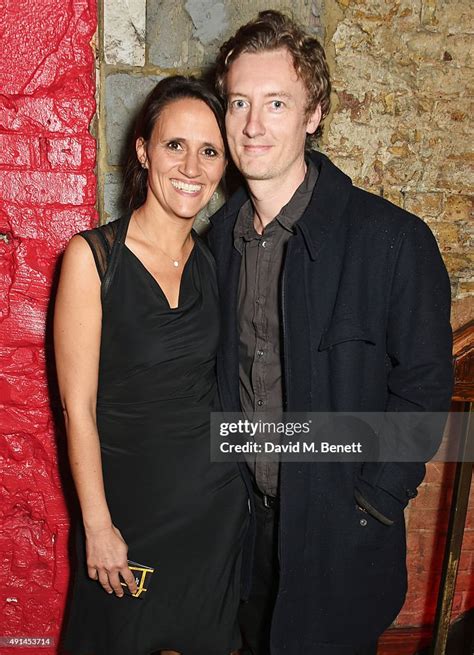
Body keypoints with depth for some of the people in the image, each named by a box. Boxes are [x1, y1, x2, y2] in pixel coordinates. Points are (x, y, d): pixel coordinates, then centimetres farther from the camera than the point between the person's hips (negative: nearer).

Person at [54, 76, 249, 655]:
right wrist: (98, 525, -10)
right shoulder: (92, 256, -16)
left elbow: (216, 380, 7)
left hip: (216, 498, 4)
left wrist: (243, 476, 5)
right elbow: (78, 407, -14)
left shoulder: (214, 260, -2)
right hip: (126, 494, -3)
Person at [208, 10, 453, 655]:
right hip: (243, 512, 5)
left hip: (339, 530, -4)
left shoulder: (393, 239, -19)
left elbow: (424, 386, -12)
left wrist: (370, 507, -12)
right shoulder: (222, 232, -2)